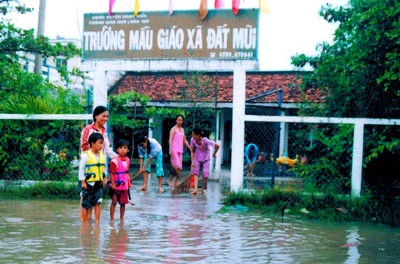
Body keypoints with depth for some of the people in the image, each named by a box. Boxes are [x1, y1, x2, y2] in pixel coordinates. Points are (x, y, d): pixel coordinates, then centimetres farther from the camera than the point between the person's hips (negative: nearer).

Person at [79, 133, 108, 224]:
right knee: (86, 203, 3)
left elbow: (104, 167, 17)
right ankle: (85, 221, 12)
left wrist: (104, 178, 9)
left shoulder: (102, 155, 7)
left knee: (98, 202, 3)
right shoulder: (86, 155, -12)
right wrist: (83, 181, -12)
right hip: (88, 183, -5)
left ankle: (97, 221, 9)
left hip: (99, 183, 5)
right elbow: (81, 169, -10)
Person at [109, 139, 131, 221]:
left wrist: (129, 182, 12)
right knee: (114, 202, 1)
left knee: (123, 203, 11)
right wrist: (113, 184, -17)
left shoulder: (127, 160, 7)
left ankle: (121, 218, 21)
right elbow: (111, 173, -14)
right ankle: (112, 219, 9)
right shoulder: (114, 161, -14)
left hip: (125, 186, 6)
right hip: (116, 186, -6)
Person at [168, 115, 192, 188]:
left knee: (179, 167, 1)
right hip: (174, 150, -6)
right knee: (177, 166, -18)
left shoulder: (182, 130, 18)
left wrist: (190, 148, 16)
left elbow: (184, 141, 24)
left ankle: (176, 183, 3)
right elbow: (170, 140, -8)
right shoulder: (174, 129, -1)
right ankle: (170, 180, -7)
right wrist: (170, 150, -18)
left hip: (180, 151, 6)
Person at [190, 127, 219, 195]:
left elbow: (217, 146, -26)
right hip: (197, 156, 2)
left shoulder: (205, 141, -33)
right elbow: (192, 151, -9)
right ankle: (195, 189, -21)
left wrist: (214, 154, -10)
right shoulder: (192, 140, -22)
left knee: (206, 173, -8)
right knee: (195, 171, -13)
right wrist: (192, 161, -15)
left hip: (205, 157, -2)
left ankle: (203, 188, 14)